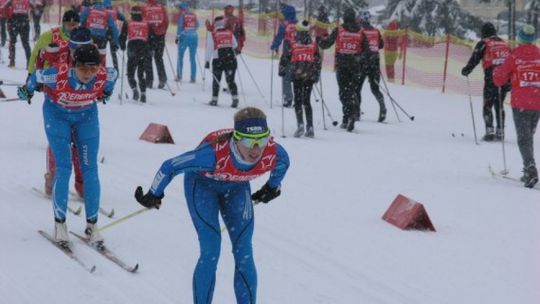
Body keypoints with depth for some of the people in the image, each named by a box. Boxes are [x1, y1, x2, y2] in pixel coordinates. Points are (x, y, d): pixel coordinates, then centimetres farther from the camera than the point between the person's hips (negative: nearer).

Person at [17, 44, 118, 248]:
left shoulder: (104, 76, -30)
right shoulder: (58, 76, -35)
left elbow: (114, 75, -4)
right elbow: (36, 77, -14)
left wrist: (106, 92, 15)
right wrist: (27, 92, 7)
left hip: (87, 116, 2)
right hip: (57, 115, -2)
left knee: (90, 169, -3)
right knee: (64, 168, -12)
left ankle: (92, 225, 5)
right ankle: (59, 224, -1)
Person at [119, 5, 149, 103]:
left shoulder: (127, 24, 4)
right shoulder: (146, 24, 9)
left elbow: (122, 37, 2)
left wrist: (122, 47, 21)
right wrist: (149, 53, 20)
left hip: (132, 49, -2)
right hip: (144, 50, 2)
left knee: (130, 73, 9)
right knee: (141, 74, 13)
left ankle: (134, 88, -15)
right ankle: (143, 93, 4)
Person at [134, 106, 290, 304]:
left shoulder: (274, 153, -32)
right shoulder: (215, 153, -43)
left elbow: (283, 163, -4)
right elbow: (170, 166, -29)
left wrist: (273, 187, 14)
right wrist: (153, 196, -12)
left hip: (237, 186, 4)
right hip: (202, 183, -3)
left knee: (244, 254, -4)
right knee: (211, 252, -14)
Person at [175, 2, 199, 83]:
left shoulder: (182, 14, -3)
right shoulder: (194, 15, 9)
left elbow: (180, 26, -8)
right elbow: (197, 26, 14)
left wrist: (177, 37, -2)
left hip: (184, 36, -3)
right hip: (194, 37, 3)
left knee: (180, 56, 8)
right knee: (192, 58, 7)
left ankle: (179, 76, 2)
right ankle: (193, 78, 3)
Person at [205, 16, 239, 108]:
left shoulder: (212, 35, 1)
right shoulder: (230, 33, 8)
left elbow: (209, 49, -3)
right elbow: (235, 46, 15)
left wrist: (207, 61, -1)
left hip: (218, 60, -1)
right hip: (231, 59, 2)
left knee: (216, 80, 13)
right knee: (230, 80, 5)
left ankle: (214, 99, 15)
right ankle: (235, 98, -9)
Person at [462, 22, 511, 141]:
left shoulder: (483, 43, 2)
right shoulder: (504, 43, 18)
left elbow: (475, 59, -5)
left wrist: (466, 70, 10)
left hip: (491, 78, -5)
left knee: (487, 105, 2)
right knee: (499, 105, 14)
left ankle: (490, 131, -9)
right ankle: (500, 132, 10)